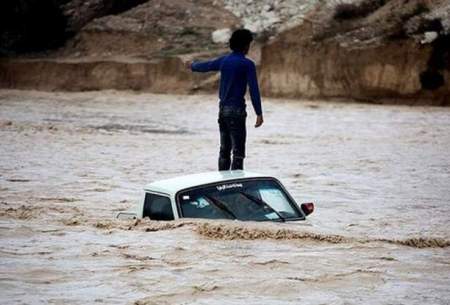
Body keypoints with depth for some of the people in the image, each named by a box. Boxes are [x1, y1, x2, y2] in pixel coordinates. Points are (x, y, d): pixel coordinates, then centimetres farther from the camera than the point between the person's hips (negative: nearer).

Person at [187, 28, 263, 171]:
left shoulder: (224, 60, 8)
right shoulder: (247, 64, -11)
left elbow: (205, 66, 25)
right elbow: (254, 90, -15)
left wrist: (193, 66, 47)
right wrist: (259, 113, -15)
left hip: (223, 109, 7)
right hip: (236, 110, -7)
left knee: (224, 149, 13)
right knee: (238, 150, -6)